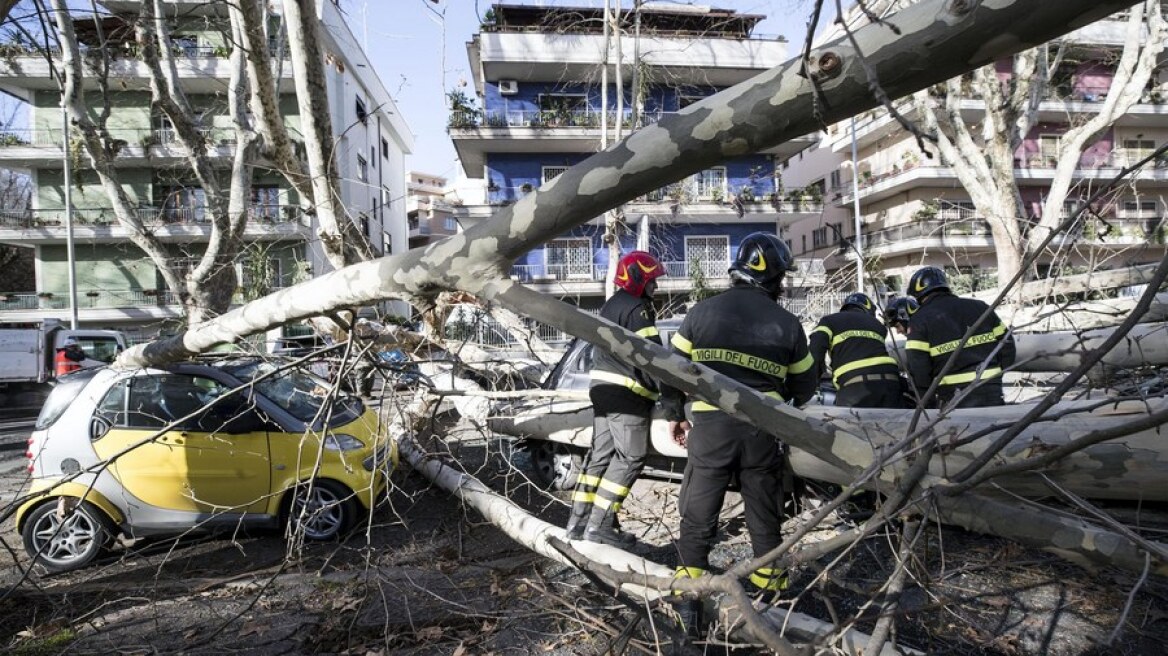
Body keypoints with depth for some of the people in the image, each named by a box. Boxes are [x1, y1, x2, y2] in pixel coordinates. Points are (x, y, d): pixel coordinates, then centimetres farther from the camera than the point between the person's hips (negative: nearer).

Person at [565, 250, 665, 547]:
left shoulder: (610, 305, 19)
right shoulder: (636, 308, -11)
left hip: (602, 386, 10)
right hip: (626, 392, -10)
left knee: (601, 453, 12)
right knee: (629, 458, -5)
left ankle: (579, 519, 14)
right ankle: (600, 523, -6)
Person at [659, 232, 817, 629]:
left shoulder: (703, 312, 1)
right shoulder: (787, 324, 3)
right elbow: (803, 387, 12)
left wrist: (674, 413, 17)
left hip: (710, 426, -1)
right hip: (763, 431, 1)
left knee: (698, 516, 10)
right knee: (765, 516, 17)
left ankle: (689, 595, 13)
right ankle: (769, 587, 30)